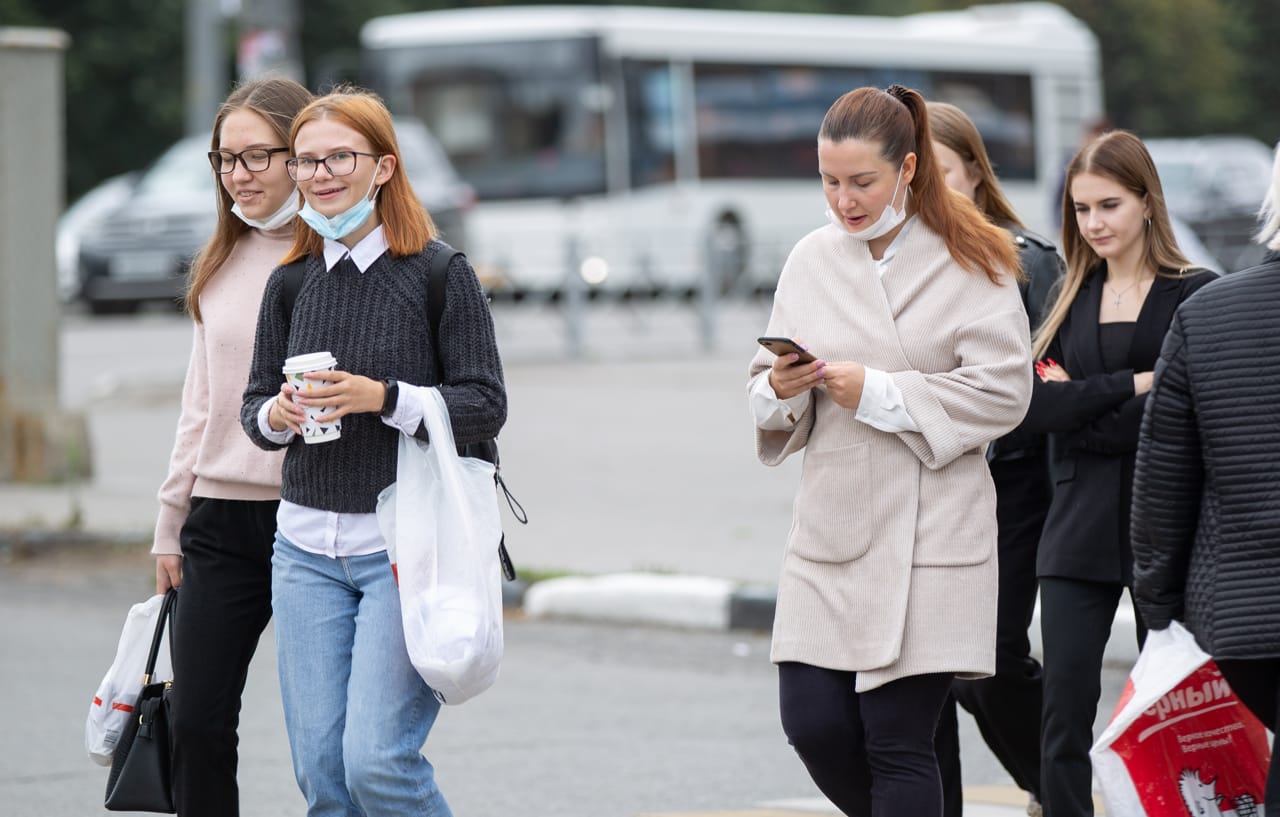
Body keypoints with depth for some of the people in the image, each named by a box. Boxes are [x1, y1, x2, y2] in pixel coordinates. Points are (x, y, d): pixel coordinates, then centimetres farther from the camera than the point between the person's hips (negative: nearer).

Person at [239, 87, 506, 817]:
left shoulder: (441, 275, -5)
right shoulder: (290, 284, 9)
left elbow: (486, 406, -7)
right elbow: (254, 404, 15)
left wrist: (382, 398, -20)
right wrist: (276, 416, -8)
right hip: (308, 547, 5)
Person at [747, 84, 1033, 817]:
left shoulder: (970, 263, -3)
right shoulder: (812, 260, 9)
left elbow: (1003, 392, -10)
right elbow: (774, 409, 15)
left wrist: (878, 393, -14)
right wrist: (781, 389, -10)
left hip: (927, 533, -4)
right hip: (832, 532, 4)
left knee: (900, 742, -4)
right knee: (814, 724, -2)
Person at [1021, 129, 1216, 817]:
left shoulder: (1194, 296, -2)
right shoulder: (1069, 299, 13)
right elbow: (1035, 404, -2)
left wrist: (1079, 413, -10)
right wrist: (1131, 385, -12)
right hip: (1079, 529, 3)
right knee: (1064, 715, -4)